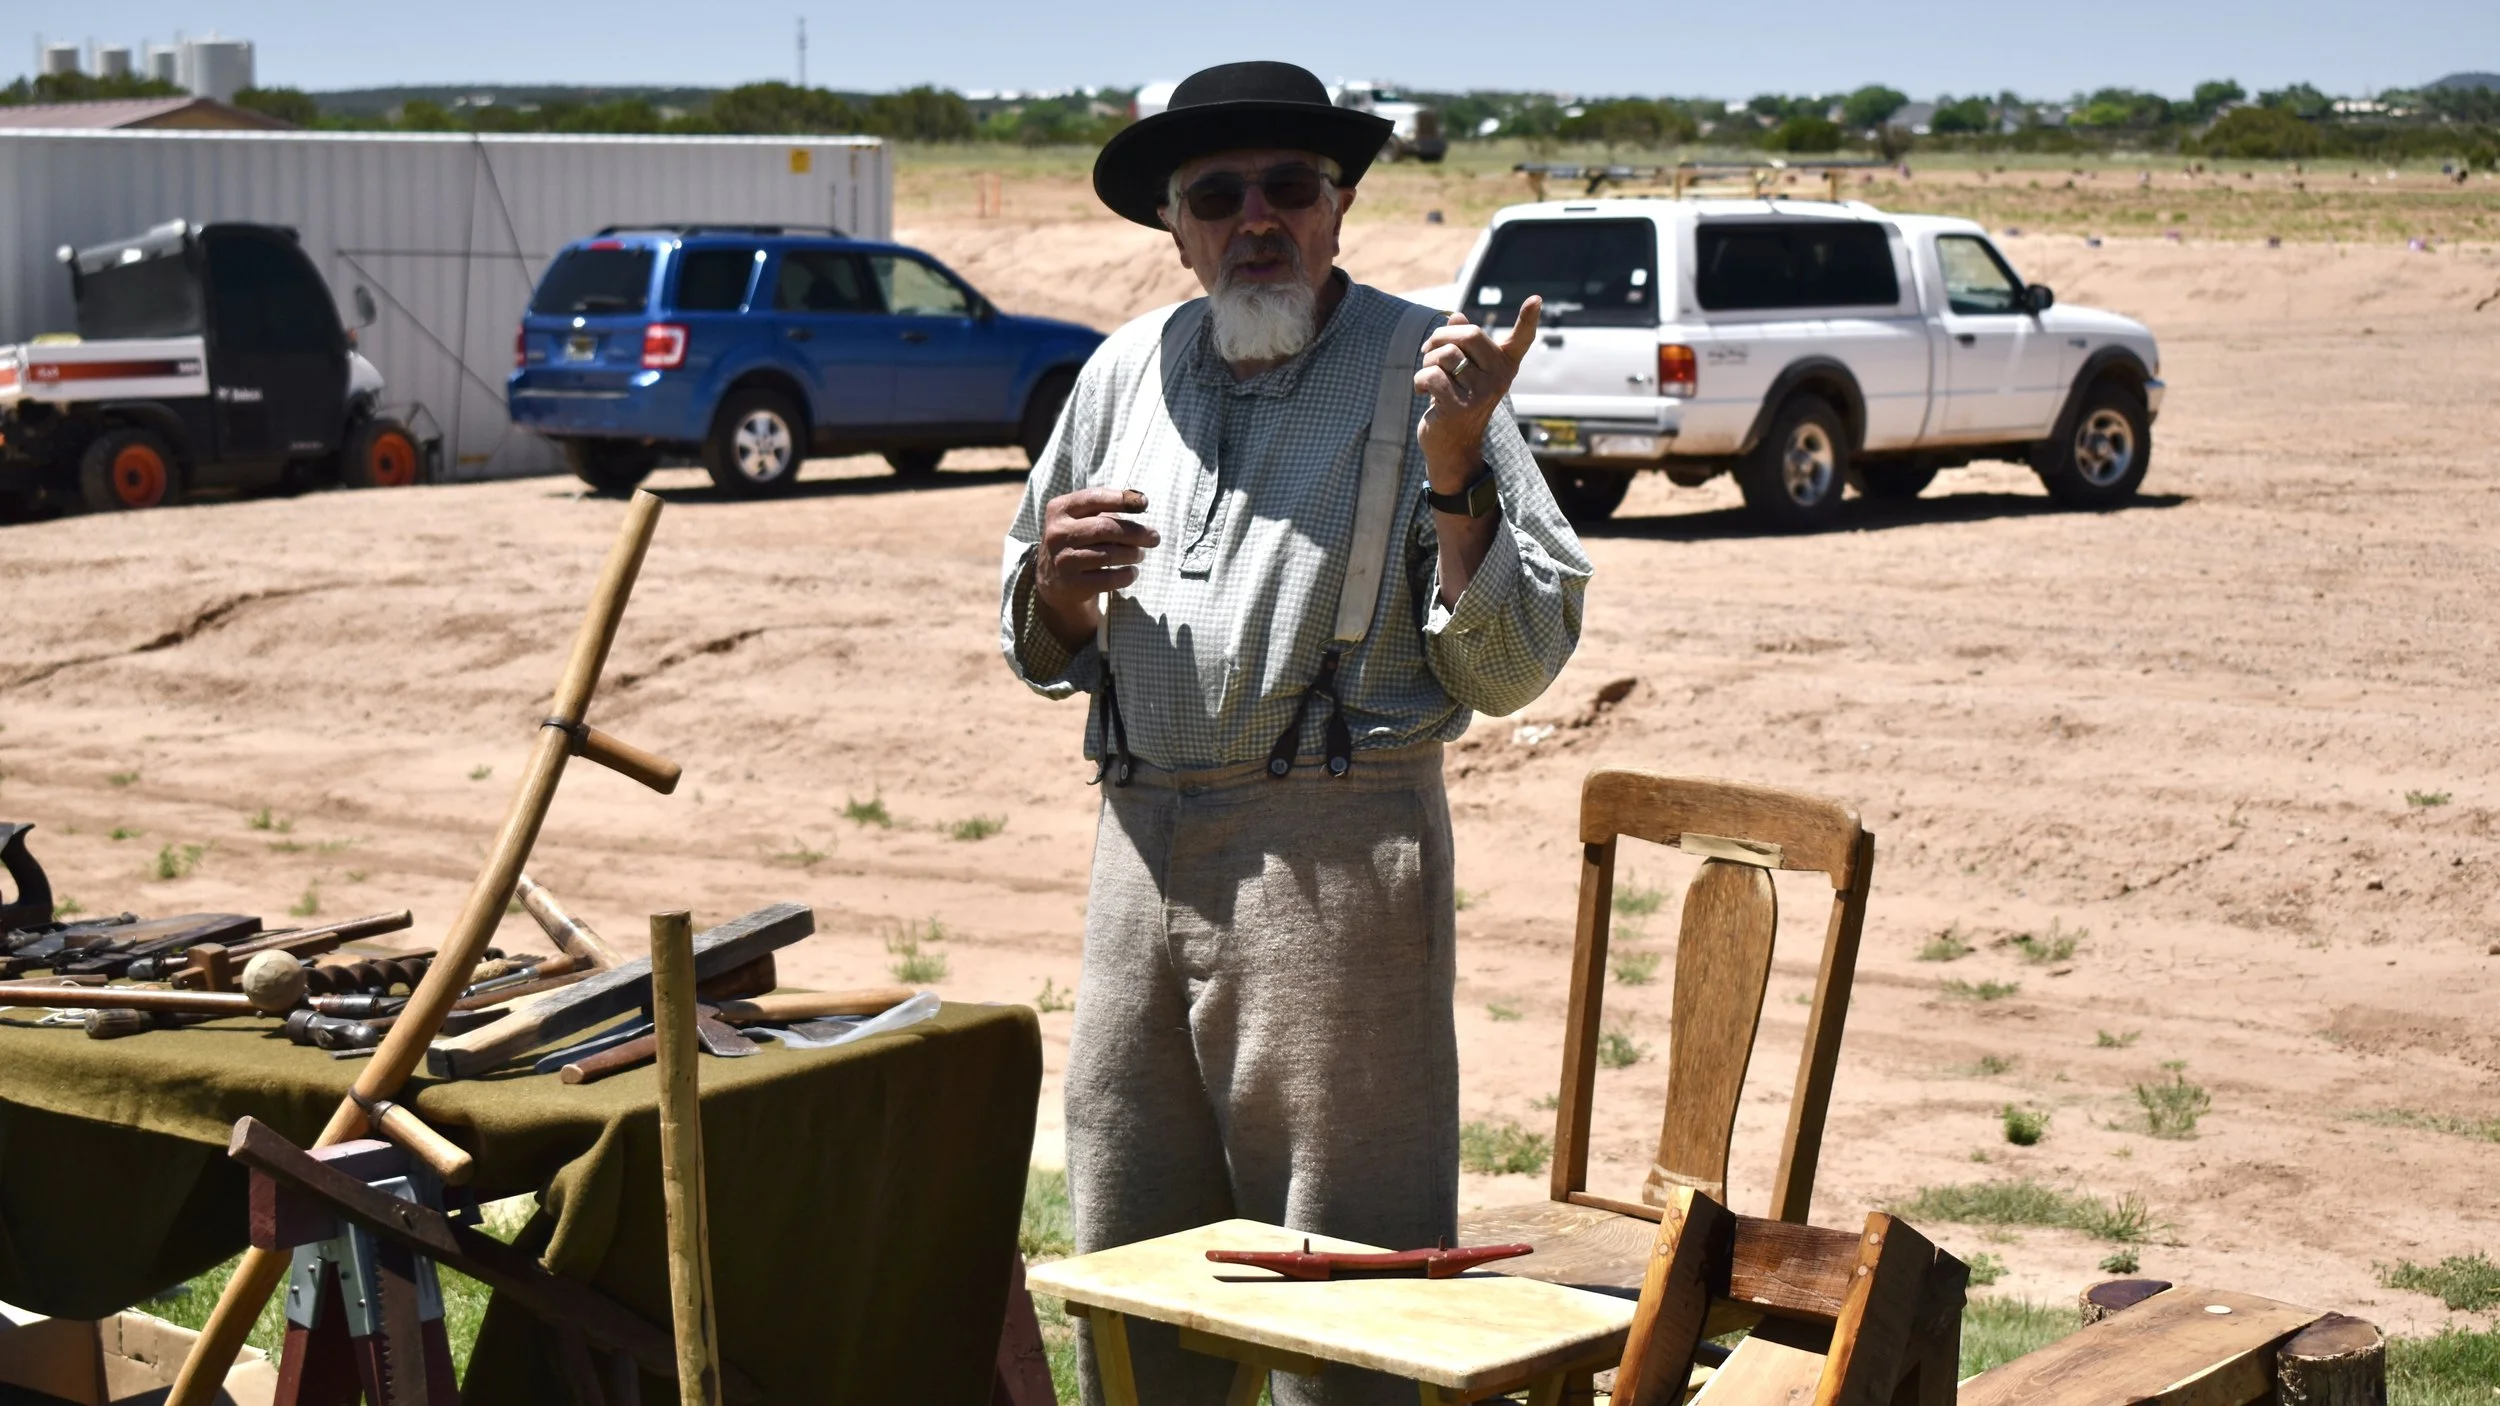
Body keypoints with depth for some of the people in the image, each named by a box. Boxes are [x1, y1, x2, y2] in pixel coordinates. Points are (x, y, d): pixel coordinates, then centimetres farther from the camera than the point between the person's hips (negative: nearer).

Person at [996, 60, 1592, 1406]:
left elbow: (1511, 666, -6)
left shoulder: (1425, 369, -1)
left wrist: (1453, 471, -17)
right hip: (1140, 846, 5)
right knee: (1128, 1280, 13)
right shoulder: (1128, 371, 12)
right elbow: (1043, 657, 20)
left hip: (1335, 853, -5)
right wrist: (1053, 581, -2)